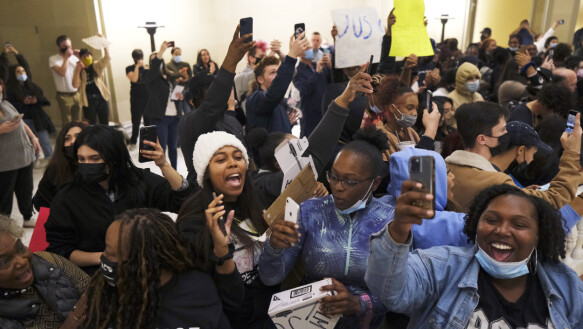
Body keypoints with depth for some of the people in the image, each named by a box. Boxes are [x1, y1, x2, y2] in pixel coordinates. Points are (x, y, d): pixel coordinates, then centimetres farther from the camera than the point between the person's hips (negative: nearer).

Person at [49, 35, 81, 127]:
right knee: (67, 124, -3)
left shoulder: (73, 57, 9)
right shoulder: (53, 59, -7)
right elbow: (62, 72, -21)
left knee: (77, 121, 12)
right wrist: (66, 57, -14)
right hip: (64, 96, -5)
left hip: (76, 94, 5)